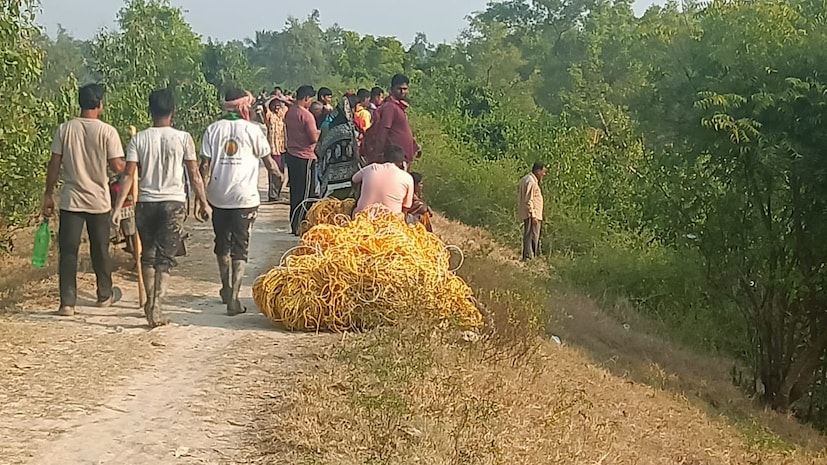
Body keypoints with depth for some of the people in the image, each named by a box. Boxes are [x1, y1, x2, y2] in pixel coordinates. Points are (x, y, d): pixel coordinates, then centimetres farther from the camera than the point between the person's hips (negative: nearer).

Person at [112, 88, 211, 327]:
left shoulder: (139, 139, 0)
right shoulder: (182, 138, -3)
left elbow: (129, 174, -5)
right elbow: (194, 175, -1)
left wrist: (118, 206, -5)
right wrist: (203, 202, 9)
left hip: (146, 202, 2)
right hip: (173, 202, -2)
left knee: (148, 256, 17)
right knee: (165, 258, 0)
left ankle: (151, 303, 25)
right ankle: (156, 307, -10)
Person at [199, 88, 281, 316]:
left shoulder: (213, 130, 3)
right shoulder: (252, 130, -2)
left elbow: (205, 165, -2)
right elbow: (267, 161, 8)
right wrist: (277, 172, 29)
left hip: (218, 196, 3)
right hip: (245, 197, -3)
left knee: (222, 244, 20)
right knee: (240, 248, 0)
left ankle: (226, 289, 34)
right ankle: (233, 298, -8)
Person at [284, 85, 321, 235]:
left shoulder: (289, 113, 6)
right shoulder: (306, 115, -18)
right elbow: (314, 138, -20)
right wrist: (318, 132, 1)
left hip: (291, 154, 8)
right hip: (305, 157, -8)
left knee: (295, 191, 15)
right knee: (305, 193, -1)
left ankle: (294, 224, 21)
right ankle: (299, 226, 0)